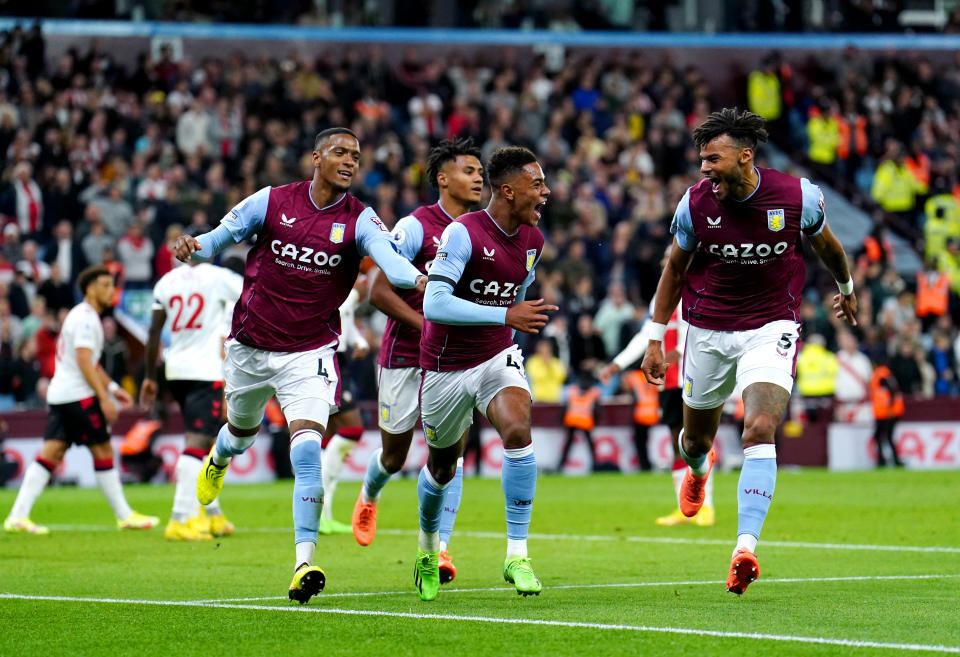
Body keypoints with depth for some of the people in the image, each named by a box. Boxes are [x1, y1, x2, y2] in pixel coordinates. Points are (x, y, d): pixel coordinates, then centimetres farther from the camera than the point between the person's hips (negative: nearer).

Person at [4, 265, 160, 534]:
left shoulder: (82, 316, 21)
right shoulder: (86, 318, -12)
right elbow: (84, 361, -20)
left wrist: (112, 388, 23)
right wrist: (104, 397, -20)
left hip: (59, 396, 10)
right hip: (77, 395, -10)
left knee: (52, 451, 2)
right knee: (103, 450, -1)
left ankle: (18, 515, -6)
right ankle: (125, 516, 6)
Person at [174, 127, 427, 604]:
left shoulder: (359, 220, -8)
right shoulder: (272, 202, -5)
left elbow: (387, 256, -27)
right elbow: (220, 238, 2)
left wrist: (416, 278, -49)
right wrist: (193, 248, -21)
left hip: (309, 352, -2)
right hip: (251, 345, 2)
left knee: (307, 448, -20)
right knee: (243, 430, 25)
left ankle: (304, 564, -22)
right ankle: (218, 458, 65)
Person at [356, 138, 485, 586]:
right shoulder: (416, 226, -11)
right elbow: (380, 292, -14)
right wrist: (428, 327, -20)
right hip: (405, 357, -3)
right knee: (394, 455, 10)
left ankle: (437, 548, -10)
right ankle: (369, 497, 45)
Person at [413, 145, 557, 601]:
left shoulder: (532, 240, 1)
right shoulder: (464, 233, -21)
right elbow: (434, 305, -31)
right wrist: (507, 316, -34)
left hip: (497, 358, 4)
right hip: (445, 367, -3)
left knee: (518, 431, -25)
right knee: (442, 468, 13)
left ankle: (517, 554, -20)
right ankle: (428, 545, 45)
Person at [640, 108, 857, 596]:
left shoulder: (798, 196, -13)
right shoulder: (696, 202, -10)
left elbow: (826, 245, 10)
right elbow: (675, 267, 6)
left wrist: (847, 289, 27)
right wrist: (656, 339, 5)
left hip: (771, 328, -2)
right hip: (708, 331, 2)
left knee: (759, 432, -23)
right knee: (696, 439, 16)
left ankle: (745, 547, -28)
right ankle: (699, 469, 56)